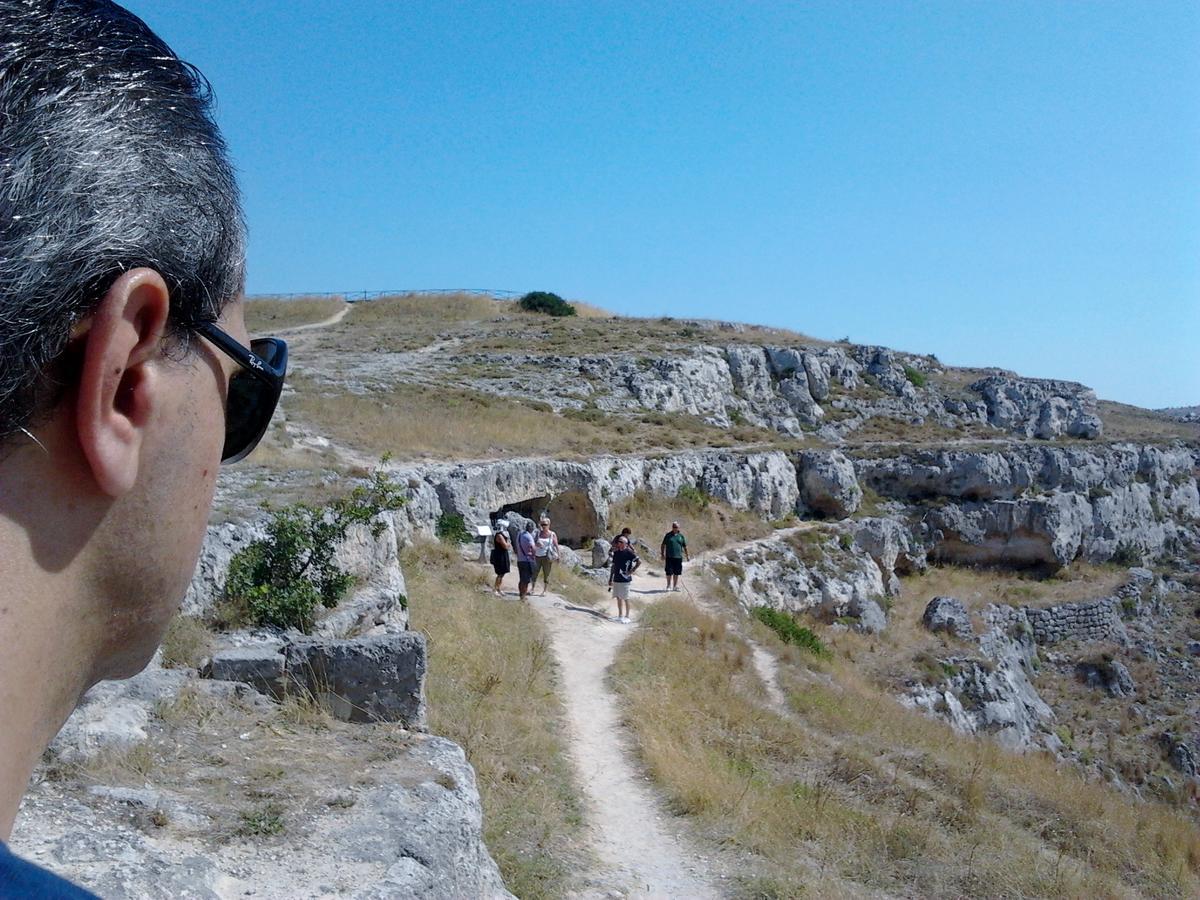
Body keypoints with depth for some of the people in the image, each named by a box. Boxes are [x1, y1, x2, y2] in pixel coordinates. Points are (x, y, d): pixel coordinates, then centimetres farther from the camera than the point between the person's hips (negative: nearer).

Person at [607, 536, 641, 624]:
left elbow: (639, 562, -17)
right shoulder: (616, 553, 8)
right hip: (616, 579, 7)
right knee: (618, 598, 12)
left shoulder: (628, 552, -11)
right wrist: (610, 579, 14)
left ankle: (627, 617, 9)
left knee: (625, 599, 0)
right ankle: (620, 616, 23)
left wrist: (632, 571, -15)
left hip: (625, 580, -7)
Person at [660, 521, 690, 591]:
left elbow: (685, 546, 14)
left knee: (676, 573, 7)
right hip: (669, 557, -2)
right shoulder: (668, 535, 3)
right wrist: (662, 554, 1)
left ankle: (675, 586, 16)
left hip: (678, 557, 2)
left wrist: (687, 555, 11)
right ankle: (669, 586, 7)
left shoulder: (681, 536, 8)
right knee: (669, 572, -2)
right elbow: (663, 545, 7)